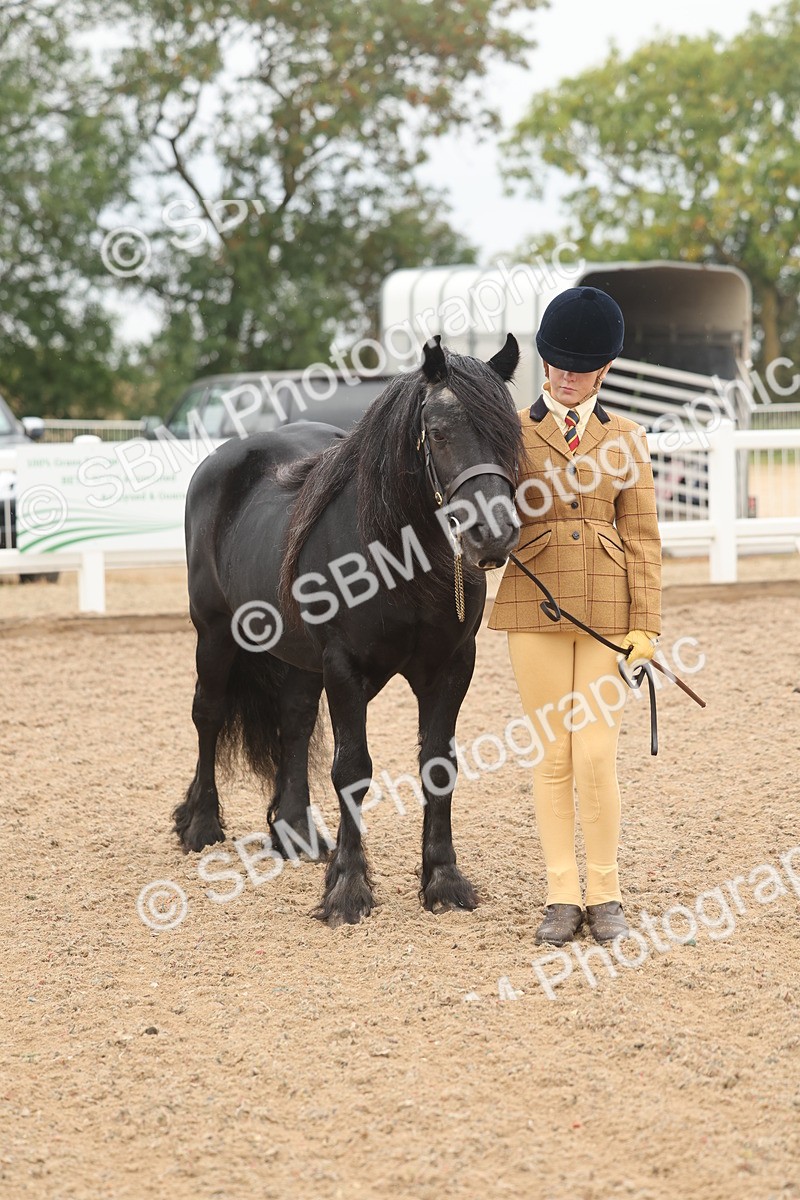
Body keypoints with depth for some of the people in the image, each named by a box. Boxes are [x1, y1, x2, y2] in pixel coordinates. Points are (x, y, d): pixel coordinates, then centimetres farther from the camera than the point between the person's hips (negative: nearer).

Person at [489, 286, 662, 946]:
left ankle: (604, 894, 8)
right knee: (553, 757, 3)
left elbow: (641, 537, 5)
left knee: (596, 758, -6)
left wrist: (645, 625, -3)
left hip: (606, 610, 0)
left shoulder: (625, 438, 8)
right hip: (535, 605, 0)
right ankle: (562, 896, 11)